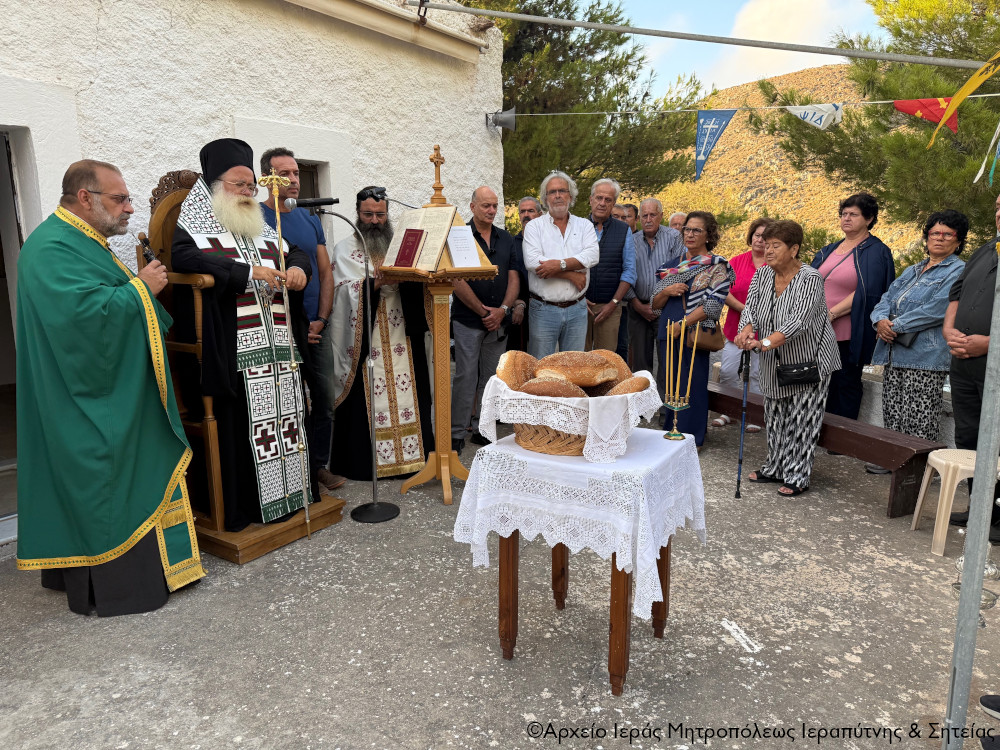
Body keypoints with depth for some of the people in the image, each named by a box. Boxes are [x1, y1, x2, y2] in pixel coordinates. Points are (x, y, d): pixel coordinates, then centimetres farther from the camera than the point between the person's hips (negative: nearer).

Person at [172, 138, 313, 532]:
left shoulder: (262, 228, 23)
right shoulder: (190, 227, 1)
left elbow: (295, 252, 27)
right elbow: (185, 259, -18)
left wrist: (297, 268, 1)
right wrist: (248, 272, -21)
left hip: (277, 349, 6)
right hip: (231, 351, -6)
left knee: (283, 417, 8)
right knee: (237, 426, -4)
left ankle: (288, 491, 19)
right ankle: (237, 510, 7)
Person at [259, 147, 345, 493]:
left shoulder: (310, 218, 12)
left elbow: (325, 272, 12)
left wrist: (321, 319, -1)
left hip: (316, 327, 5)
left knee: (323, 400, 9)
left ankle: (319, 465, 22)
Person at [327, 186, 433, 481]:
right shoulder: (345, 249, 4)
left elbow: (415, 289, 5)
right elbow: (353, 293, -10)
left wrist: (406, 276, -16)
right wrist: (376, 283, -28)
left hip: (400, 337, 3)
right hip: (365, 341, -3)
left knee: (405, 393, 5)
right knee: (367, 400, -3)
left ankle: (408, 454, 15)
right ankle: (364, 461, 8)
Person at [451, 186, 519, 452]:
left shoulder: (506, 238, 13)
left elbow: (514, 278, 9)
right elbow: (457, 281, -10)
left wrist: (502, 310, -6)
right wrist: (484, 311, -10)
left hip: (498, 321, 5)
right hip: (468, 321, -4)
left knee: (491, 377, 9)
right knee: (466, 376, -4)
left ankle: (482, 428, 19)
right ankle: (457, 433, 4)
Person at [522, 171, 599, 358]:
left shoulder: (584, 225, 10)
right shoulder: (534, 226, 3)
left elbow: (592, 255, -7)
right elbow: (532, 262, -13)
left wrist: (561, 264, -20)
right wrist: (572, 275, -11)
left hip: (577, 309, 2)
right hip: (543, 309, -2)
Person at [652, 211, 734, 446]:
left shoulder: (717, 266, -1)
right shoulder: (672, 265, 15)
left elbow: (713, 305, -11)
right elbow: (655, 303, 14)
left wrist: (682, 325, -15)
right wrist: (667, 291, -8)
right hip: (668, 334, 5)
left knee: (691, 385, -2)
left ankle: (691, 439, 10)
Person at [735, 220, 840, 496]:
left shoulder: (810, 279, -18)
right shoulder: (762, 275, 1)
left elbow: (799, 321, -30)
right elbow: (750, 308, -7)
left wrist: (765, 343, -42)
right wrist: (746, 331, -30)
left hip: (808, 361, -6)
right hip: (775, 363, 6)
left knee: (802, 420, -1)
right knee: (775, 417, 14)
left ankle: (798, 477, 9)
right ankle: (775, 468, 28)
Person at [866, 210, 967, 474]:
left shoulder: (958, 272, -4)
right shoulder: (913, 270, 22)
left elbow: (936, 310, -16)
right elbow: (888, 297, 15)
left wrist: (896, 326, -14)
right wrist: (881, 320, -7)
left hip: (925, 355, -7)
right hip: (894, 353, 8)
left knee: (918, 417, -5)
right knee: (892, 411, 11)